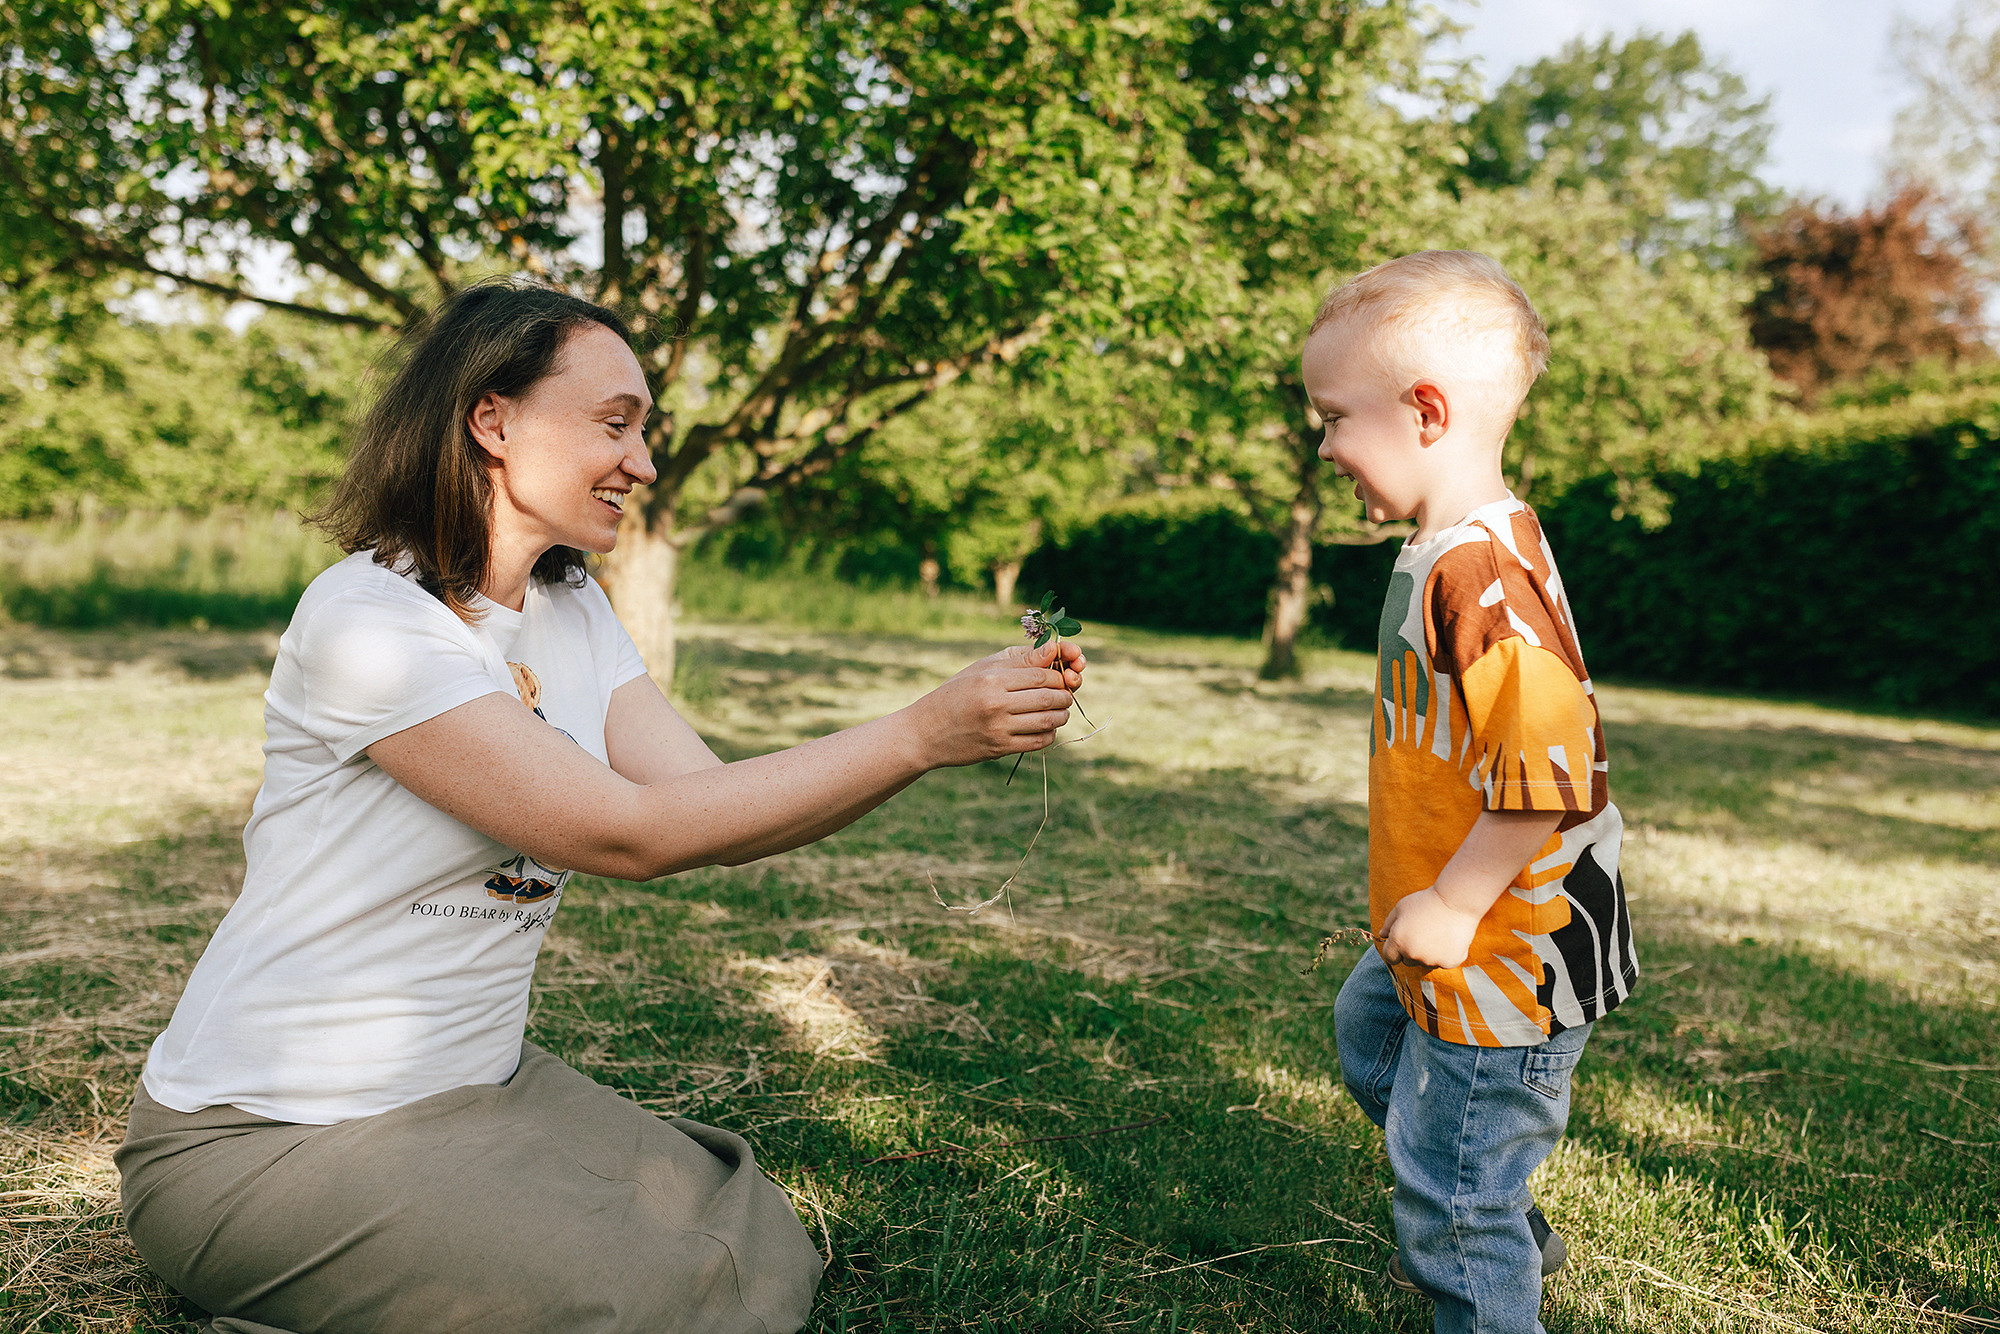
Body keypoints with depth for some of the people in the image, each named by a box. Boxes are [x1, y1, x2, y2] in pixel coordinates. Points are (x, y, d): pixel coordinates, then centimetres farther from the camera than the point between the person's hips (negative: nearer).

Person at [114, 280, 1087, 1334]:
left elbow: (715, 816, -6)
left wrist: (973, 720, -17)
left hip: (477, 1087, 8)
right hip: (268, 1134, -7)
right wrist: (920, 733, -28)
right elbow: (632, 833, -26)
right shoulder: (366, 620, -21)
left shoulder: (573, 614, 5)